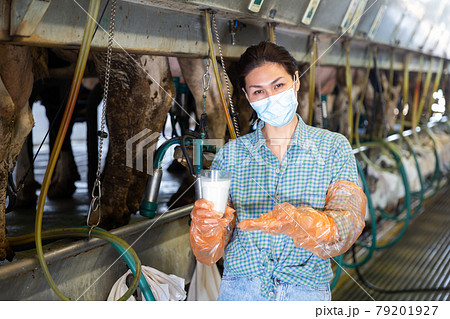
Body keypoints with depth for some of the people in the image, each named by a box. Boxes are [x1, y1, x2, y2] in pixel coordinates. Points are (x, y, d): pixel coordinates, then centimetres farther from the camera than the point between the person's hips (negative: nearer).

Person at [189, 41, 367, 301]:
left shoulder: (334, 148, 0)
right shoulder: (230, 155, 3)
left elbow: (347, 226, -14)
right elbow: (209, 255, -1)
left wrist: (298, 222, -35)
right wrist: (206, 229, -25)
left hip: (307, 291, -2)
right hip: (240, 291, 2)